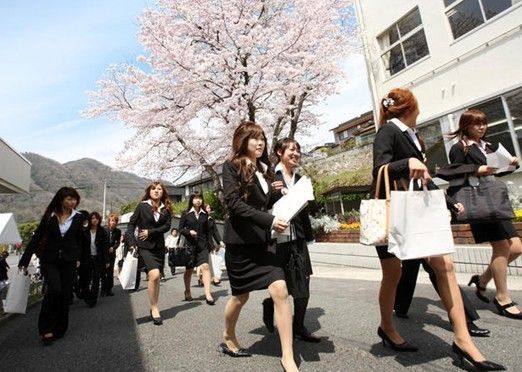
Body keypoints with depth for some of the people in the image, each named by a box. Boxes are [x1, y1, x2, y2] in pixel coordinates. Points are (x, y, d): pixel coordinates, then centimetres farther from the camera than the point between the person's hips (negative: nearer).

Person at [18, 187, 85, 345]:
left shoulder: (78, 217, 0)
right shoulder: (49, 216, -3)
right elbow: (37, 237, -2)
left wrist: (78, 258, 7)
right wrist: (25, 259, -4)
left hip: (68, 261, 1)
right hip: (50, 260, -1)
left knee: (65, 294, 3)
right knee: (54, 290, -18)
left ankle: (59, 330, 19)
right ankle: (46, 328, 0)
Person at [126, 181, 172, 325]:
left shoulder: (166, 209, 6)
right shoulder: (142, 206, -1)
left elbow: (167, 226, -2)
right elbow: (131, 223, 0)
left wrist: (150, 232, -12)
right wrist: (132, 242, -8)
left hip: (159, 246, 4)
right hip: (144, 246, -4)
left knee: (156, 278, 8)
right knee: (154, 275, -18)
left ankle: (154, 307, 24)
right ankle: (154, 308, -2)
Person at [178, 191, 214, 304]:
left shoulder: (205, 214, 7)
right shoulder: (186, 214, 0)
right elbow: (180, 229, 2)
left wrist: (208, 243, 7)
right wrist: (189, 232, -16)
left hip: (202, 245, 1)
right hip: (189, 245, -1)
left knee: (205, 267, -13)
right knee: (189, 270, 10)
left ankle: (208, 294, -14)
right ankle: (187, 292, 32)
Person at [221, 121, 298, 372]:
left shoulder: (263, 169, 14)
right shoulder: (231, 167, -5)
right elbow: (234, 203, -18)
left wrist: (276, 194, 2)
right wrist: (269, 221, -26)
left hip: (262, 242, 5)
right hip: (240, 242, -5)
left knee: (280, 290, -8)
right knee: (240, 296, 11)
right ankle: (228, 338, 40)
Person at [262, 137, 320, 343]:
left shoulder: (299, 179, 14)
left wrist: (309, 235, 15)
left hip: (298, 238, 6)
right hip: (278, 237, -6)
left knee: (303, 283, 6)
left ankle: (299, 326, 24)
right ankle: (269, 305, 36)